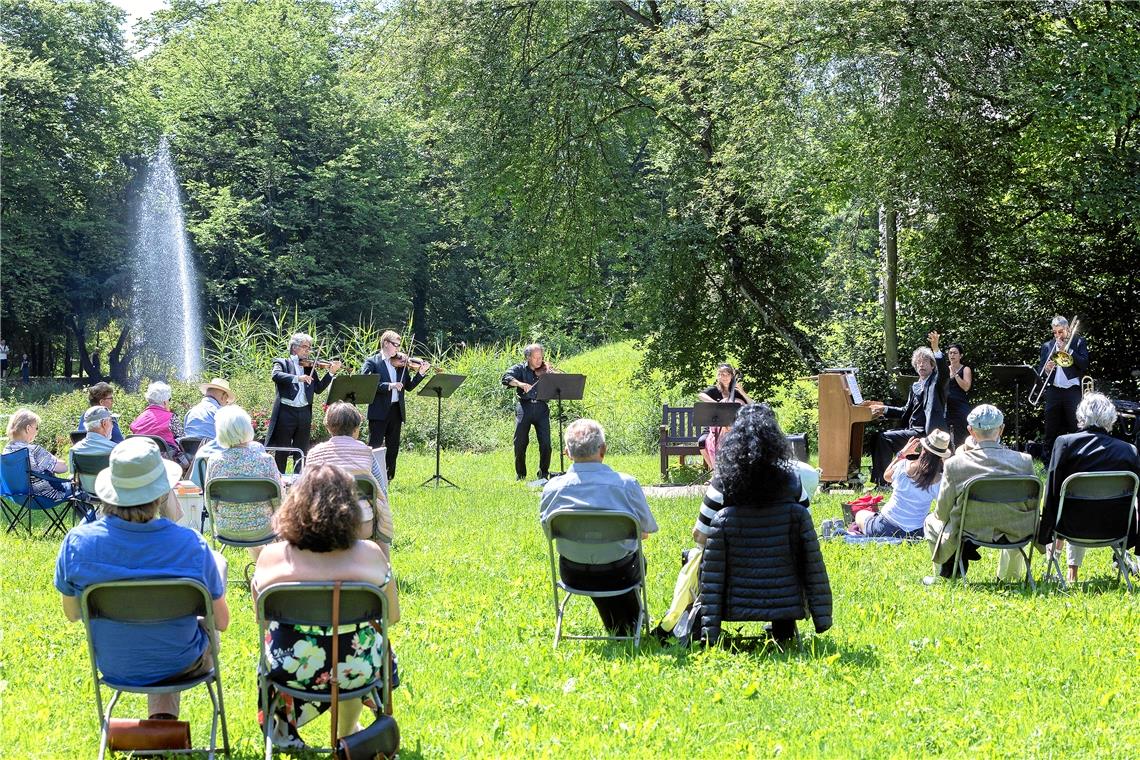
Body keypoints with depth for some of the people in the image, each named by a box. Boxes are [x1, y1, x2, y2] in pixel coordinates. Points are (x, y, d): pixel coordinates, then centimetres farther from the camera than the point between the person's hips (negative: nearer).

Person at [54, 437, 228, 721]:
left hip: (113, 667, 3)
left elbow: (71, 613, -4)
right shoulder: (191, 545, -28)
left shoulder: (77, 542, -22)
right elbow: (221, 622, -15)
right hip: (180, 666, -3)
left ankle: (160, 719, 40)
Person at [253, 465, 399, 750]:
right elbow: (392, 616, -2)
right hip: (357, 672, 0)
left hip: (290, 672, 0)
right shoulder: (370, 555, -16)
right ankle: (346, 736, 51)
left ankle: (283, 728, 49)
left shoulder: (271, 557, -15)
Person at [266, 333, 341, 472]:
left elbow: (318, 388, 8)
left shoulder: (309, 367, 14)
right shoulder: (282, 363, 3)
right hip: (286, 412, -5)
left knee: (302, 453, 9)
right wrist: (297, 378, -30)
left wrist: (331, 373, -4)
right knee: (281, 452, 0)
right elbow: (276, 376, -18)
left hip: (304, 413, 5)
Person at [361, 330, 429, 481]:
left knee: (393, 447, 9)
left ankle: (388, 478, 17)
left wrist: (421, 373, -2)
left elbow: (408, 386, 13)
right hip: (379, 411, -5)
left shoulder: (400, 363, 13)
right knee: (374, 447, -5)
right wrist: (388, 386, -24)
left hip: (396, 410, 5)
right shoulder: (372, 361, -2)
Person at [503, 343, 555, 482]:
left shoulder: (545, 370, 11)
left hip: (542, 407, 1)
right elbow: (506, 378, -11)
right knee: (520, 442, -1)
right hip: (524, 407, -1)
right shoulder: (520, 368, 7)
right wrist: (520, 384, -27)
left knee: (545, 443, -6)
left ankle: (543, 474, 10)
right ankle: (520, 474, 17)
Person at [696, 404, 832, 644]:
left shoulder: (722, 521, -11)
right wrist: (822, 618, 5)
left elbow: (711, 579, -8)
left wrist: (709, 633, -2)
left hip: (738, 608, 0)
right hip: (787, 606, 0)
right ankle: (784, 633, 33)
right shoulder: (797, 515, -10)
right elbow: (815, 570, -5)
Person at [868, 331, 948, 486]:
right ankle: (878, 479, 6)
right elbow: (906, 412, 24)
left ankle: (884, 482, -16)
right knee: (878, 437, 6)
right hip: (912, 429, 9)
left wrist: (935, 348, -37)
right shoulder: (916, 386, 21)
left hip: (924, 432, -9)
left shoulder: (935, 382, -2)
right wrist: (884, 410, 18)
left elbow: (943, 370, -26)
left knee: (885, 439, -20)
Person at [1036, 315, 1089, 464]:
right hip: (1053, 391, 2)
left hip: (1073, 391, -2)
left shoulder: (1079, 342, 7)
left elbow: (1084, 364, -6)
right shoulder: (1047, 346, 14)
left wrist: (1067, 350, -9)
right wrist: (1046, 370, -11)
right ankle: (1048, 464, 5)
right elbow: (1039, 371, 11)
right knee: (1051, 430, 2)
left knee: (1077, 429, -4)